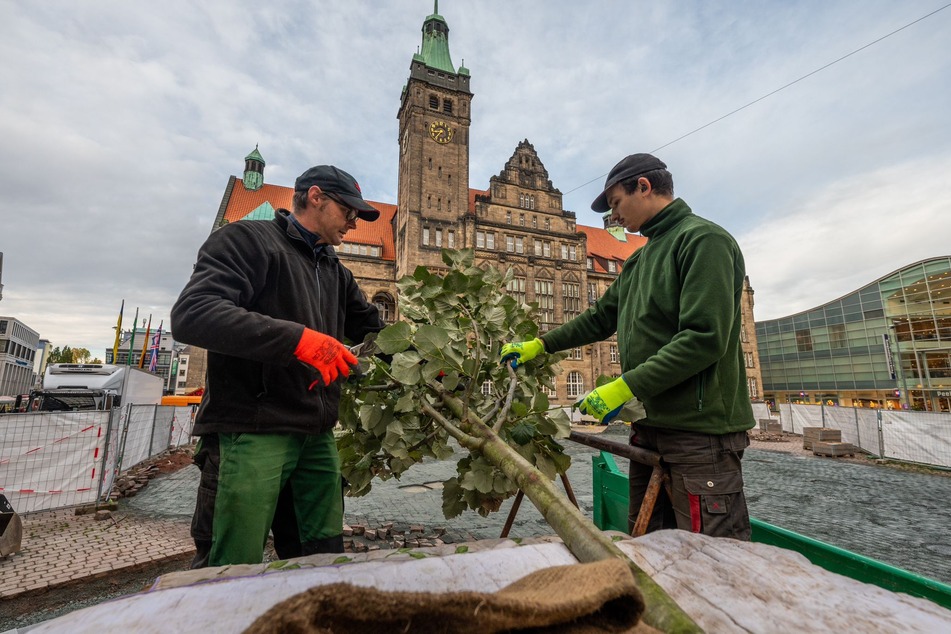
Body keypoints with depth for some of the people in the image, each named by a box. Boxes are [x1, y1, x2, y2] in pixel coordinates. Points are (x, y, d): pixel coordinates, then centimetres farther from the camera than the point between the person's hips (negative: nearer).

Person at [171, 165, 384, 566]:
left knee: (323, 560, 12)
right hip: (250, 432, -6)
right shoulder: (247, 240, -2)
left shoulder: (336, 273, 19)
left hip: (317, 436, 7)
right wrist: (297, 338, -25)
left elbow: (373, 331, 25)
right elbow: (191, 314, -17)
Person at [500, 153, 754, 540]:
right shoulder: (639, 261, 19)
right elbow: (600, 319, 21)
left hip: (700, 432, -8)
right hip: (651, 428, 9)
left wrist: (625, 387, -20)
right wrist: (539, 345, 16)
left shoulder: (704, 239, -9)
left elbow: (705, 338, -20)